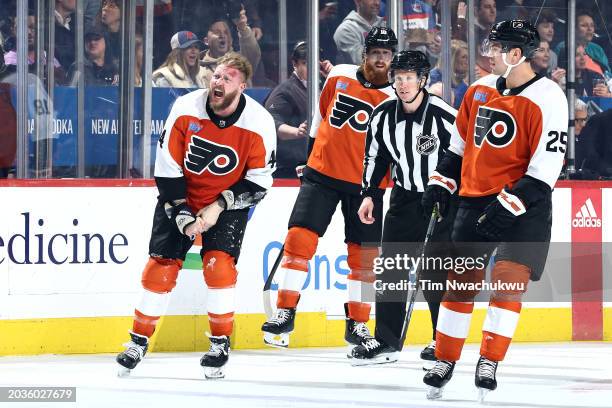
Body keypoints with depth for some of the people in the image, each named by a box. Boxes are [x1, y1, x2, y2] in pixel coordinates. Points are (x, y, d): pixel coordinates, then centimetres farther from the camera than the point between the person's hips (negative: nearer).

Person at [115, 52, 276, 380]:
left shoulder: (259, 123, -19)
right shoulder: (186, 108, -18)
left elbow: (259, 180, -12)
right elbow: (167, 165, -11)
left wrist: (219, 207, -20)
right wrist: (180, 209, -15)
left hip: (229, 202, -1)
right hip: (180, 196, 1)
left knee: (219, 263, -17)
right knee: (161, 265, -3)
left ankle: (220, 342, -3)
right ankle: (139, 340, 9)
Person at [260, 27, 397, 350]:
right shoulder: (340, 77, 1)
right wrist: (310, 155, 17)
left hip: (365, 184, -1)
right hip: (323, 173, 1)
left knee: (364, 255, 3)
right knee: (300, 238, -9)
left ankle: (357, 324, 18)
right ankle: (285, 314, -1)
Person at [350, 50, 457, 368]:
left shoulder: (444, 116, -19)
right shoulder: (383, 116, -4)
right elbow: (375, 156, 10)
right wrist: (369, 195, 8)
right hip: (404, 197, 5)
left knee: (436, 271, -8)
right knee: (390, 268, 3)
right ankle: (387, 342, 10)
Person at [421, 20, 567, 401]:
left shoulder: (547, 99, -14)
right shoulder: (481, 90, 5)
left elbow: (546, 167, -18)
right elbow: (460, 143, 20)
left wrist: (508, 205, -23)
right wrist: (441, 184, 13)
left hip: (523, 205, -5)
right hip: (476, 200, 5)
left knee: (509, 280, -12)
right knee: (461, 280, 6)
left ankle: (489, 363, -4)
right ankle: (445, 361, 16)